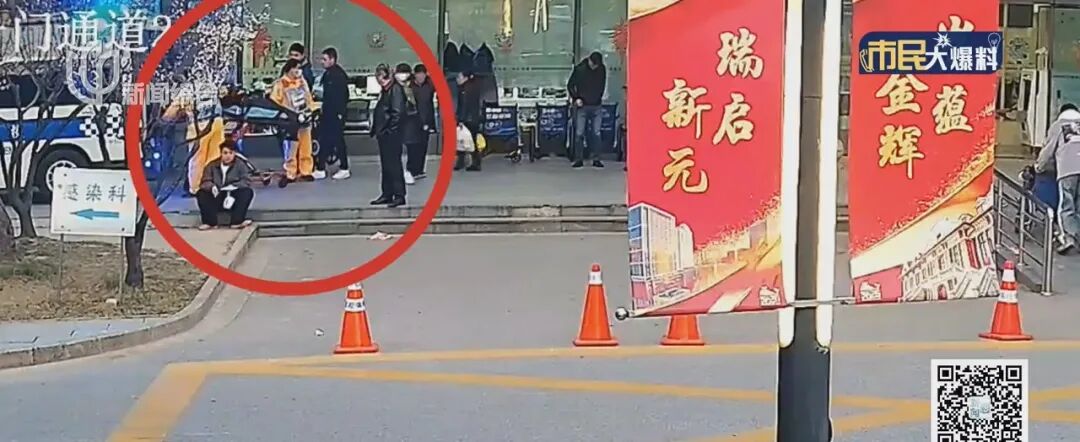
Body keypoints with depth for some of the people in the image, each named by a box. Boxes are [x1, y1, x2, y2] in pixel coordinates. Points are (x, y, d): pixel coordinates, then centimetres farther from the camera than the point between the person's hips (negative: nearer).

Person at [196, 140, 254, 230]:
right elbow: (205, 182, -2)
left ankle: (237, 221, -36)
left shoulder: (240, 165, 5)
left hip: (233, 199, -1)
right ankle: (210, 222, -30)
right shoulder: (212, 166, 9)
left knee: (247, 192, -28)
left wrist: (232, 195, -28)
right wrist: (212, 187, -27)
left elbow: (244, 182, -10)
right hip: (216, 199, 1)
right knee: (201, 193, -24)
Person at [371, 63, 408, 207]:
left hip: (391, 135, -10)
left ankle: (399, 195, -3)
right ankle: (387, 194, 20)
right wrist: (375, 129, 14)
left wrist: (390, 130, -19)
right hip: (383, 134, 10)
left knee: (394, 164, -6)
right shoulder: (385, 89, 16)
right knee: (385, 164, 14)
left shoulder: (395, 89, -14)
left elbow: (397, 112, -21)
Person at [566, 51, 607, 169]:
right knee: (579, 133, -3)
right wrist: (576, 98, -11)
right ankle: (578, 159, 3)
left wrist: (599, 98, 10)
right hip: (582, 106, -3)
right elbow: (570, 85, -1)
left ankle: (596, 159, 9)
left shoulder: (602, 70, 1)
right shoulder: (580, 69, -8)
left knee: (596, 133, 3)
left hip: (596, 106, 3)